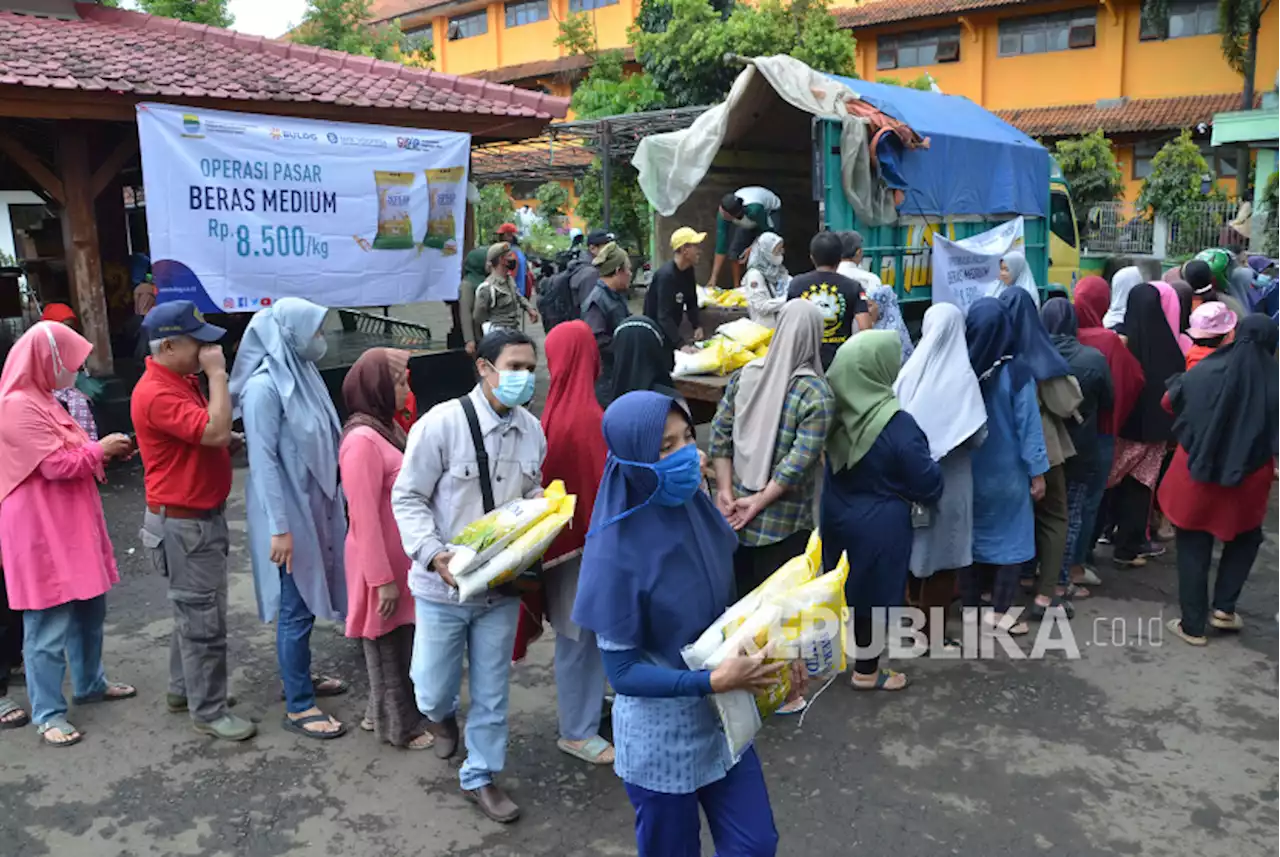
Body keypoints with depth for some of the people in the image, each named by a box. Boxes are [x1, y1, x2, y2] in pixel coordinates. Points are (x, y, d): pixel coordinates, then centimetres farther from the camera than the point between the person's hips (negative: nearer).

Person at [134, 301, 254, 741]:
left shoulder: (182, 380, 9)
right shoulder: (156, 393, -23)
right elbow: (214, 430, -32)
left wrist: (234, 439, 3)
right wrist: (218, 373, -25)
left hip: (204, 515, 10)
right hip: (184, 523, -10)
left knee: (194, 610, 20)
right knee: (204, 619, -1)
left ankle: (184, 689, 35)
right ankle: (208, 710, 11)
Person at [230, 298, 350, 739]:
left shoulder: (303, 374, 6)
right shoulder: (264, 387, -20)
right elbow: (263, 460, -21)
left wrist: (332, 501, 17)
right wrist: (279, 527, -21)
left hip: (314, 505, 8)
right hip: (288, 512, -8)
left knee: (307, 599, 20)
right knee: (295, 607, 1)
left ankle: (300, 676, 37)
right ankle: (298, 706, 14)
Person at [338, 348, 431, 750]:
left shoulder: (387, 428, 6)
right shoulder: (362, 440, -23)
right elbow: (365, 518, -23)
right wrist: (382, 578, -20)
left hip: (401, 559, 9)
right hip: (382, 565, -9)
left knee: (404, 644, 20)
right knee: (389, 647, 9)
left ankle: (385, 713, 37)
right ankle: (398, 725, 27)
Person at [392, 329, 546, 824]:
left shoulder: (532, 430, -1)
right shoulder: (441, 423, -16)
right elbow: (407, 498, -11)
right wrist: (434, 555, -24)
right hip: (443, 586, -3)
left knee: (492, 690, 14)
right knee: (434, 689, 11)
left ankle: (480, 777, 35)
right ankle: (440, 713, 49)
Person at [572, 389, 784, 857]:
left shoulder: (696, 508, -8)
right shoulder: (617, 551, -25)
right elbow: (622, 671, -20)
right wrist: (712, 680, -29)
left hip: (721, 715, 5)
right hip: (660, 734, -5)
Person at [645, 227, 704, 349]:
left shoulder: (688, 270, 0)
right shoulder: (666, 275, -27)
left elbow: (691, 303, 9)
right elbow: (664, 316, -33)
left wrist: (697, 326, -8)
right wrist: (682, 345, -42)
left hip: (671, 332, 8)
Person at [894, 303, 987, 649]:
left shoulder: (911, 369, -4)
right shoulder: (962, 375, -13)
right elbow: (977, 435, -14)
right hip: (949, 477, -4)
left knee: (916, 542, 17)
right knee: (941, 548, 7)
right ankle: (931, 628, 13)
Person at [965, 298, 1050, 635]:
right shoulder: (1015, 371, -17)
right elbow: (1029, 424, -12)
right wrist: (1038, 471, -3)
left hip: (966, 470, 3)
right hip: (1006, 471, -3)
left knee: (971, 533, 15)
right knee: (1010, 536, 10)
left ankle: (971, 606, 23)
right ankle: (999, 611, 13)